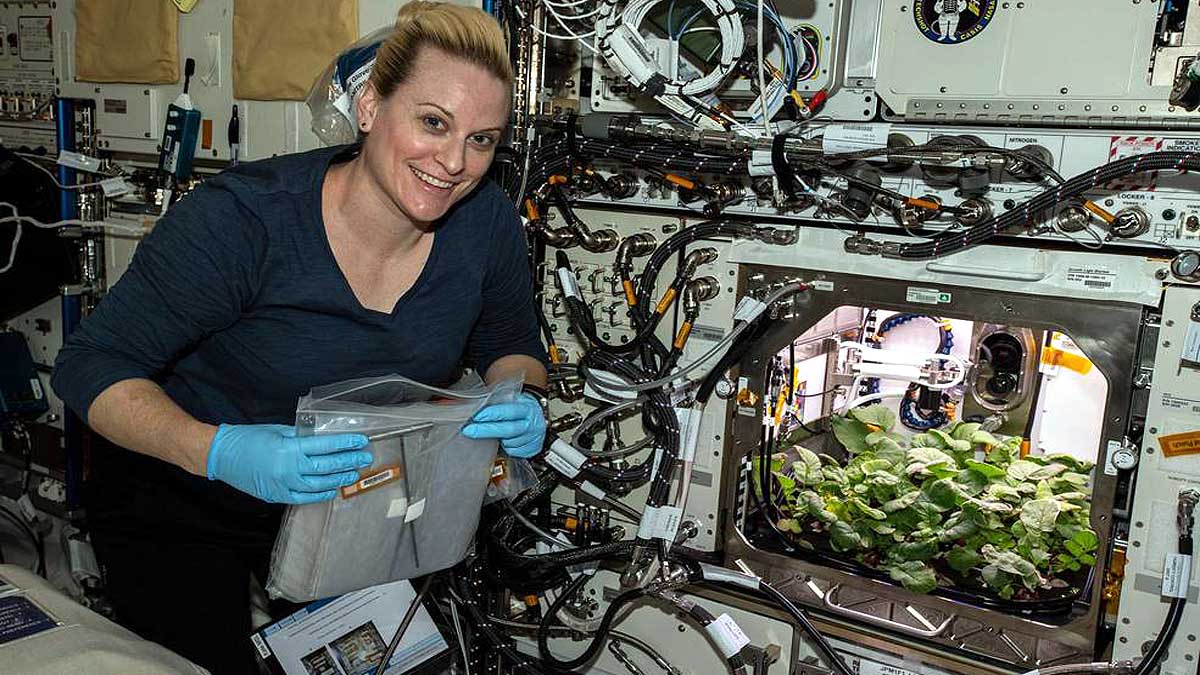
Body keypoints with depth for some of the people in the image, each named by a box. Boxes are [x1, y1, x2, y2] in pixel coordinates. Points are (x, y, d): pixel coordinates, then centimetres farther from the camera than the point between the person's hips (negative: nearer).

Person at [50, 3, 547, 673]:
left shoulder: (488, 222, -17)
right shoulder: (242, 218, -30)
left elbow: (513, 346, 0)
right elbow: (93, 365, -23)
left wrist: (520, 406, -25)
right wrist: (218, 451, -42)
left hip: (351, 498, 4)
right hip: (180, 506, -3)